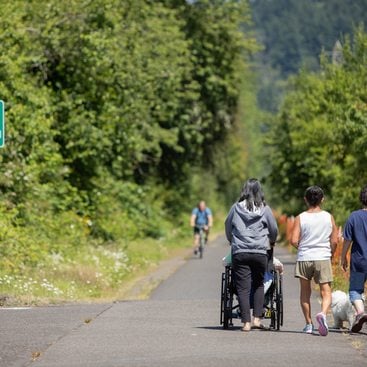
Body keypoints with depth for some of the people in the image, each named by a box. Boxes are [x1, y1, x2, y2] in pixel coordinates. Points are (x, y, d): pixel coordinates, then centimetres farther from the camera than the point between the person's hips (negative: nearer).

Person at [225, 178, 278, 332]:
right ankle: (257, 318, 7)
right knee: (258, 285, 16)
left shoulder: (236, 208, 2)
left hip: (239, 252, 0)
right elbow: (274, 230, 11)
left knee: (243, 288, 2)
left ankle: (246, 322, -3)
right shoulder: (265, 209, 1)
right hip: (260, 252, 0)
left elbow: (228, 228, 13)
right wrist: (271, 242, 32)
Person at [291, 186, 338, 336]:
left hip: (304, 258, 1)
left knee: (305, 293, 16)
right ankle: (323, 313, -30)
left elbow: (294, 240, -7)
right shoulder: (328, 217, 1)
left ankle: (308, 324, 18)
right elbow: (334, 241, 0)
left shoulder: (301, 218, -1)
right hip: (323, 258, -1)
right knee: (326, 292, -1)